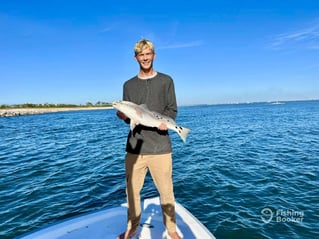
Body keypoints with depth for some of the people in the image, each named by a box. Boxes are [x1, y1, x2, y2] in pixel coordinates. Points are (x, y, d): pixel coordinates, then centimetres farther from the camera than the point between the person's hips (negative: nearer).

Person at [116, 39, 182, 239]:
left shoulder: (166, 81, 8)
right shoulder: (129, 85, 13)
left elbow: (172, 110, 3)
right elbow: (127, 117, 11)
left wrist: (164, 122, -17)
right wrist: (124, 116, -12)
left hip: (160, 146, -2)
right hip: (134, 147, 2)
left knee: (166, 191, 3)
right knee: (132, 190, 10)